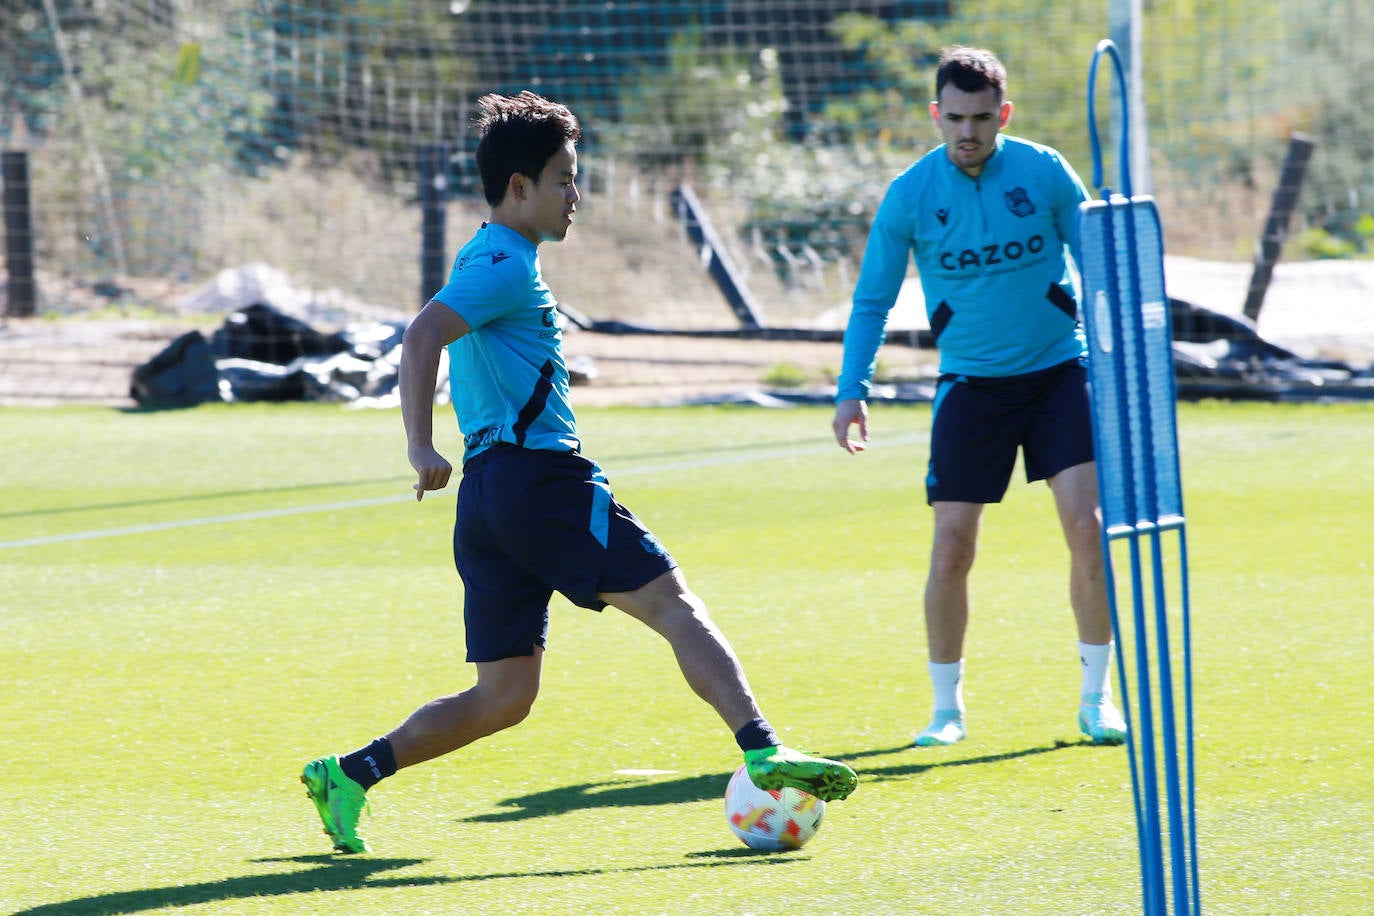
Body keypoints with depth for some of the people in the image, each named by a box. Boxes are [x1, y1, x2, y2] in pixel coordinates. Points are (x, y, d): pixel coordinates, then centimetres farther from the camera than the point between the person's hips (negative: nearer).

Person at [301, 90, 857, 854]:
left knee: (503, 698, 10)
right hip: (538, 475, -10)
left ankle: (351, 774, 5)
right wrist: (422, 448, -28)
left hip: (492, 496, 10)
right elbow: (421, 338, -20)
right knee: (674, 604, -14)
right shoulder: (505, 265, -6)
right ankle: (763, 755, -27)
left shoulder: (497, 263, 24)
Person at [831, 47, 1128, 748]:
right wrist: (852, 390, -7)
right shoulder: (909, 196, -6)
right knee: (952, 546, -6)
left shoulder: (1044, 172, -7)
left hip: (1058, 369, 0)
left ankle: (1096, 697, 2)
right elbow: (872, 299, 2)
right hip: (970, 381, 0)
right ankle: (947, 709, 11)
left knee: (1087, 525, -12)